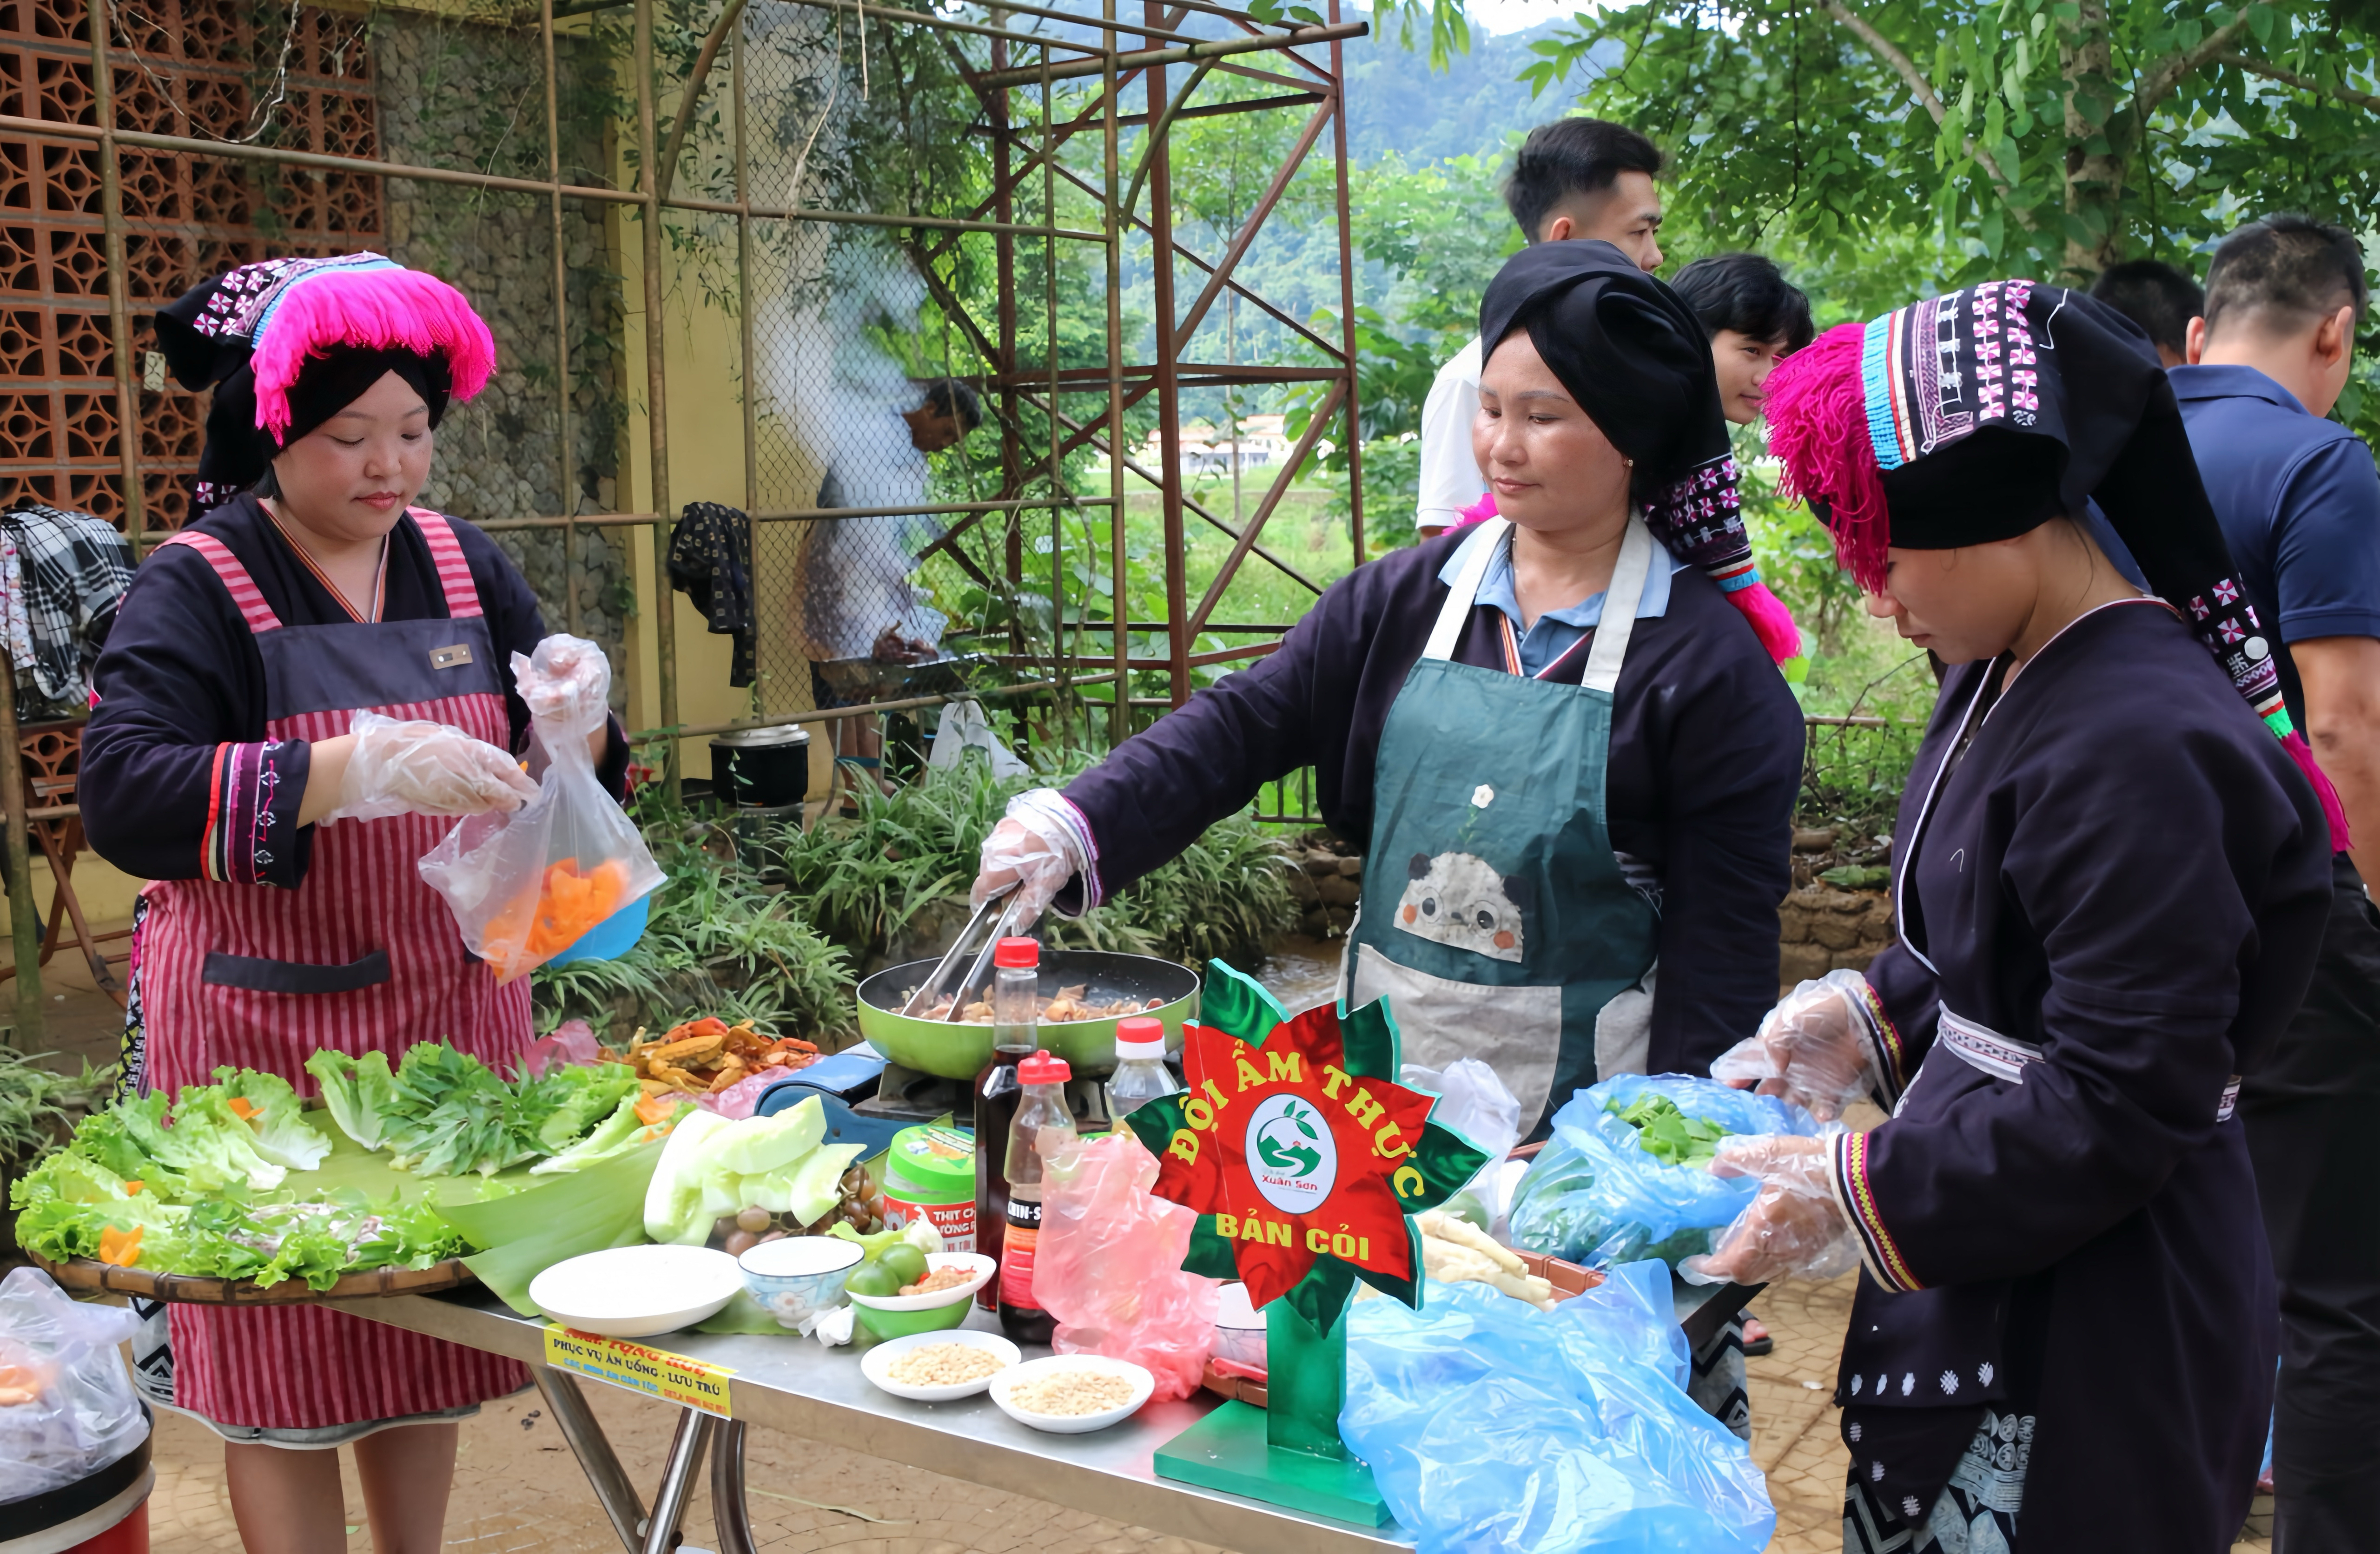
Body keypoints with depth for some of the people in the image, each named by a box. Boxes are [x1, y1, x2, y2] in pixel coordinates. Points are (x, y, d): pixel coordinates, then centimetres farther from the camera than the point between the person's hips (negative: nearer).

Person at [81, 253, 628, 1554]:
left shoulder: (462, 567, 7)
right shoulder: (199, 585, -8)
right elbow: (124, 800, -22)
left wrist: (577, 716, -12)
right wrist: (358, 770, -32)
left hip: (450, 1007, 5)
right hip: (264, 1028, -4)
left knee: (429, 1342, 14)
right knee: (279, 1372, 4)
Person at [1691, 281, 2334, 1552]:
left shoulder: (2138, 751, -25)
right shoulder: (2006, 679, 6)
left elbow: (2121, 1111, -24)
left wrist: (1859, 1192, -18)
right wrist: (1868, 1015, 7)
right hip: (1983, 1282, 9)